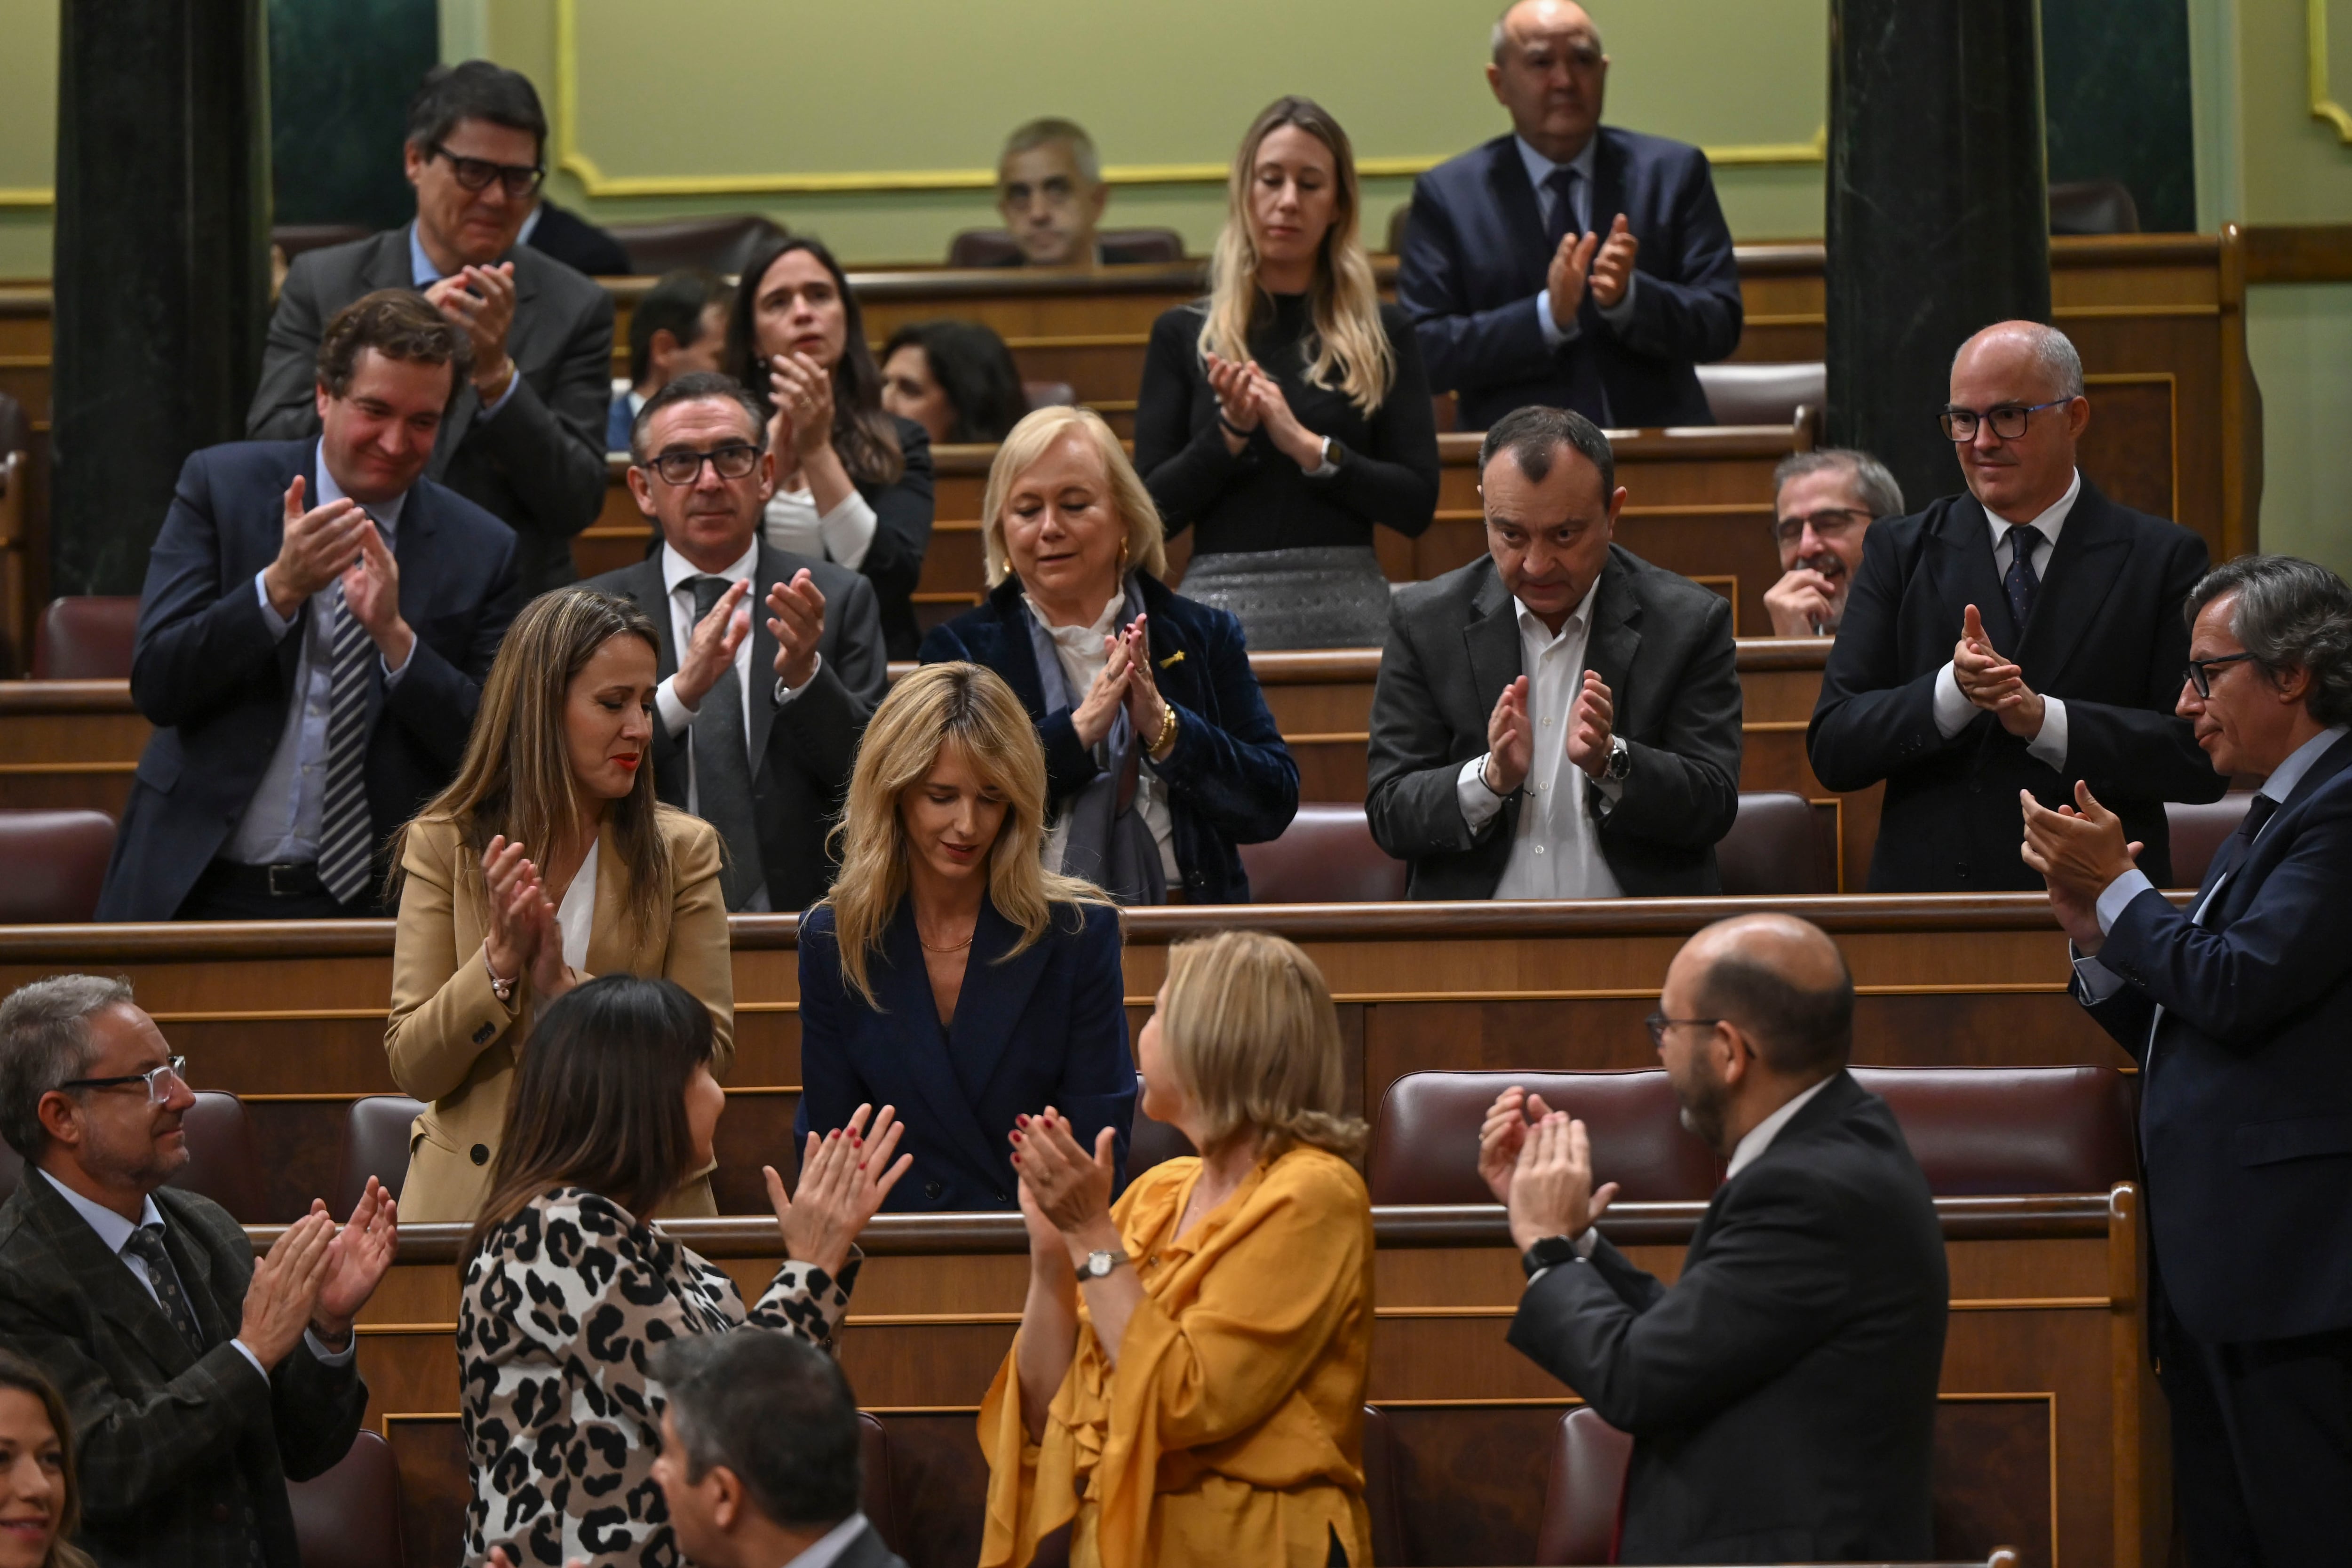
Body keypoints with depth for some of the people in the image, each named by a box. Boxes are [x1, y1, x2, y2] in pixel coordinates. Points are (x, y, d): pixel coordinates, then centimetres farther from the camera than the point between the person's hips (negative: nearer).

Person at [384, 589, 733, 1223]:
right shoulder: (444, 845, 6)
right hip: (478, 1196, 0)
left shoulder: (682, 849, 7)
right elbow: (412, 1068, 2)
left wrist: (568, 991, -12)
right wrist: (499, 962, -12)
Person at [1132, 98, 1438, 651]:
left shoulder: (1381, 336, 9)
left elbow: (1418, 506, 1)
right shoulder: (1183, 335, 9)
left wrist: (1307, 446, -10)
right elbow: (1152, 512, 4)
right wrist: (1230, 434, -11)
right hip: (1224, 603, 0)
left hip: (1348, 606, 0)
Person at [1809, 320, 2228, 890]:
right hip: (1929, 896, 0)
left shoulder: (2160, 559, 6)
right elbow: (1832, 750, 4)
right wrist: (1952, 692, -12)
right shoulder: (1900, 553, 12)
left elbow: (2203, 758, -1)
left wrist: (2044, 719, -11)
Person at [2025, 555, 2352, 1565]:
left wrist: (2118, 885, -6)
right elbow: (2185, 1040, 23)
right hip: (2214, 1283, 10)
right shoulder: (2266, 822, 22)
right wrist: (2097, 933, 8)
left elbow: (2239, 990, -19)